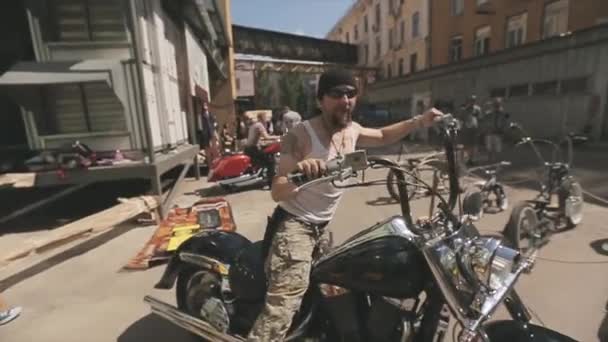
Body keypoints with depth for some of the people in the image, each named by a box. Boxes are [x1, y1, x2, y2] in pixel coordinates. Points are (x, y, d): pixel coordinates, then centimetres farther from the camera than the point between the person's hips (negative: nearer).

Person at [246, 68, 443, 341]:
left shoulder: (352, 130, 1)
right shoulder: (302, 134, -23)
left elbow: (383, 136, 21)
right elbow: (277, 192, -29)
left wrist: (419, 122, 7)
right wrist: (297, 173, -51)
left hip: (323, 227, 8)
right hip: (294, 225, -8)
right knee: (284, 302, -24)